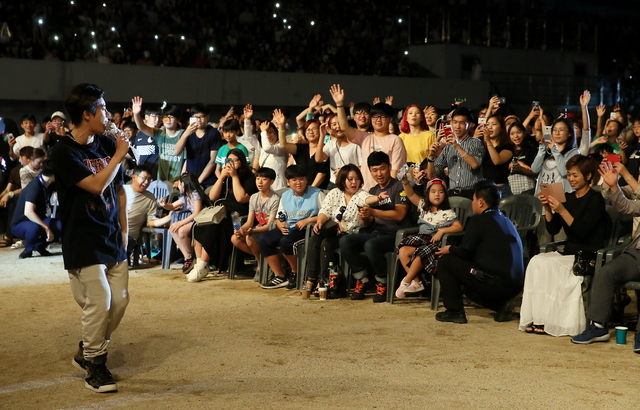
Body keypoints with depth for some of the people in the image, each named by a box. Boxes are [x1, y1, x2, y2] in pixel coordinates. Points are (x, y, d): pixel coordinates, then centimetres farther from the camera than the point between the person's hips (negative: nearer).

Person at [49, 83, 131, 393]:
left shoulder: (106, 144, 7)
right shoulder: (64, 152, -12)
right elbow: (96, 185, -22)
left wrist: (123, 229, 13)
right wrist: (119, 156, -12)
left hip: (113, 239, 7)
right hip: (84, 243, -7)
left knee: (119, 300, 7)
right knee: (99, 303, -10)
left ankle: (86, 353, 27)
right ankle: (94, 366, 9)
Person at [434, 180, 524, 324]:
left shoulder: (478, 220, -8)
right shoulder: (505, 220, 17)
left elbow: (465, 252, -6)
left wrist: (450, 249, 14)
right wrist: (454, 250, 27)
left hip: (495, 283, -8)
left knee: (445, 261, 3)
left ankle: (455, 311, 4)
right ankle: (500, 305, 14)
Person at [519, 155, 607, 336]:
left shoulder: (595, 199, -7)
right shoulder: (569, 198, 13)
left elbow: (582, 231, -17)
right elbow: (553, 229, 10)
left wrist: (562, 210, -22)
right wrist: (548, 209, -5)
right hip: (569, 253, 7)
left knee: (548, 265, -26)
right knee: (536, 261, -19)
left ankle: (548, 321, -18)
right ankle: (536, 319, -20)